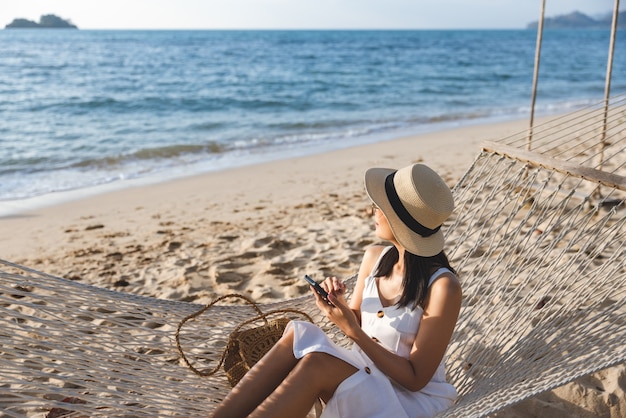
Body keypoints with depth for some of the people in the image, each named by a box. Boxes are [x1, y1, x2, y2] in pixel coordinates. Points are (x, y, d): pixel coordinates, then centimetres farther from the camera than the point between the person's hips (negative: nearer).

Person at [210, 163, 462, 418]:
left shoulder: (442, 286, -20)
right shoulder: (374, 258, -1)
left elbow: (415, 379, -16)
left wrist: (353, 332, -24)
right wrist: (338, 303, -13)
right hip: (364, 377, 6)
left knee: (316, 363, -31)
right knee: (298, 335, -22)